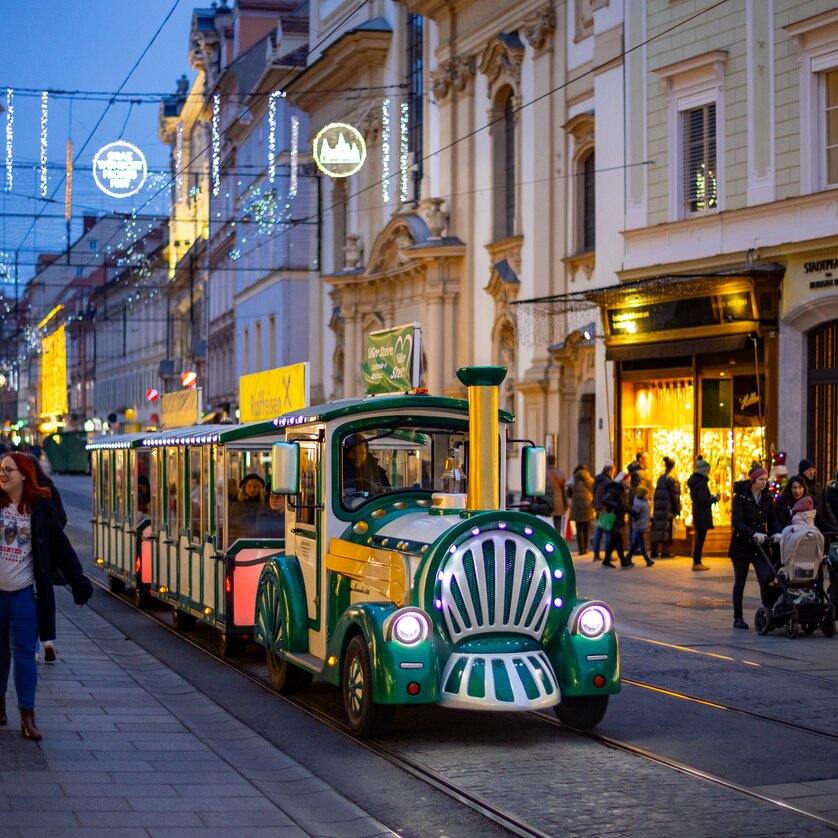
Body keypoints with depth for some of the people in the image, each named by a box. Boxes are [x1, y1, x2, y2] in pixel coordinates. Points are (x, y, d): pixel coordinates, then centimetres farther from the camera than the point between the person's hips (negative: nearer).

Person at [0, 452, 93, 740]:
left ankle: (27, 716, -1)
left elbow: (62, 548, 2)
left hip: (24, 594, -2)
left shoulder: (41, 509, -1)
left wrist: (79, 583, 0)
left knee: (23, 653, -4)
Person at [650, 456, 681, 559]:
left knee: (657, 528, 9)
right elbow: (675, 495, -11)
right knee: (667, 529, -4)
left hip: (658, 507, 7)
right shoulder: (671, 478, -9)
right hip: (668, 507, -7)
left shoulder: (661, 477, 13)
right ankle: (665, 552, -5)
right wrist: (677, 509, -7)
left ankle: (654, 551, 11)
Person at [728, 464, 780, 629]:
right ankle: (738, 618, 13)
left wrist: (776, 534, -14)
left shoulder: (767, 498, 6)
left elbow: (773, 521, 7)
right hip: (741, 545, -3)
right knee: (740, 582, 4)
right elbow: (736, 522, -19)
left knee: (767, 578, -12)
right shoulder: (741, 497, -9)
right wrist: (754, 534, -32)